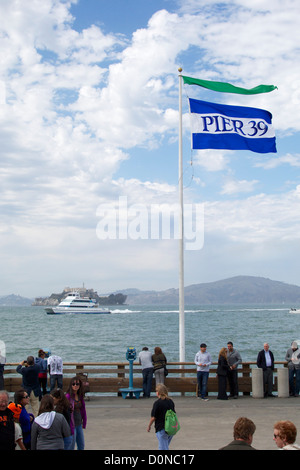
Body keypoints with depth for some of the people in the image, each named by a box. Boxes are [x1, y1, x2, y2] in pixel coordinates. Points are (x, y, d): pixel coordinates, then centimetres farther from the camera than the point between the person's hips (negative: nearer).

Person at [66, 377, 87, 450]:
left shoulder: (80, 396, 6)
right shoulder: (68, 396, -15)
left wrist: (84, 423, 12)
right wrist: (70, 427, -18)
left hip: (79, 425, 7)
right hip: (72, 425, -7)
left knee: (81, 446, 14)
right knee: (71, 447, 1)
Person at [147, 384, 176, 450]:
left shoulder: (157, 403, -16)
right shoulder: (171, 401, 4)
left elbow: (153, 417, -12)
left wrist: (149, 426, 4)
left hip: (161, 429, -7)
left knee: (163, 448, 1)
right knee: (165, 447, 24)